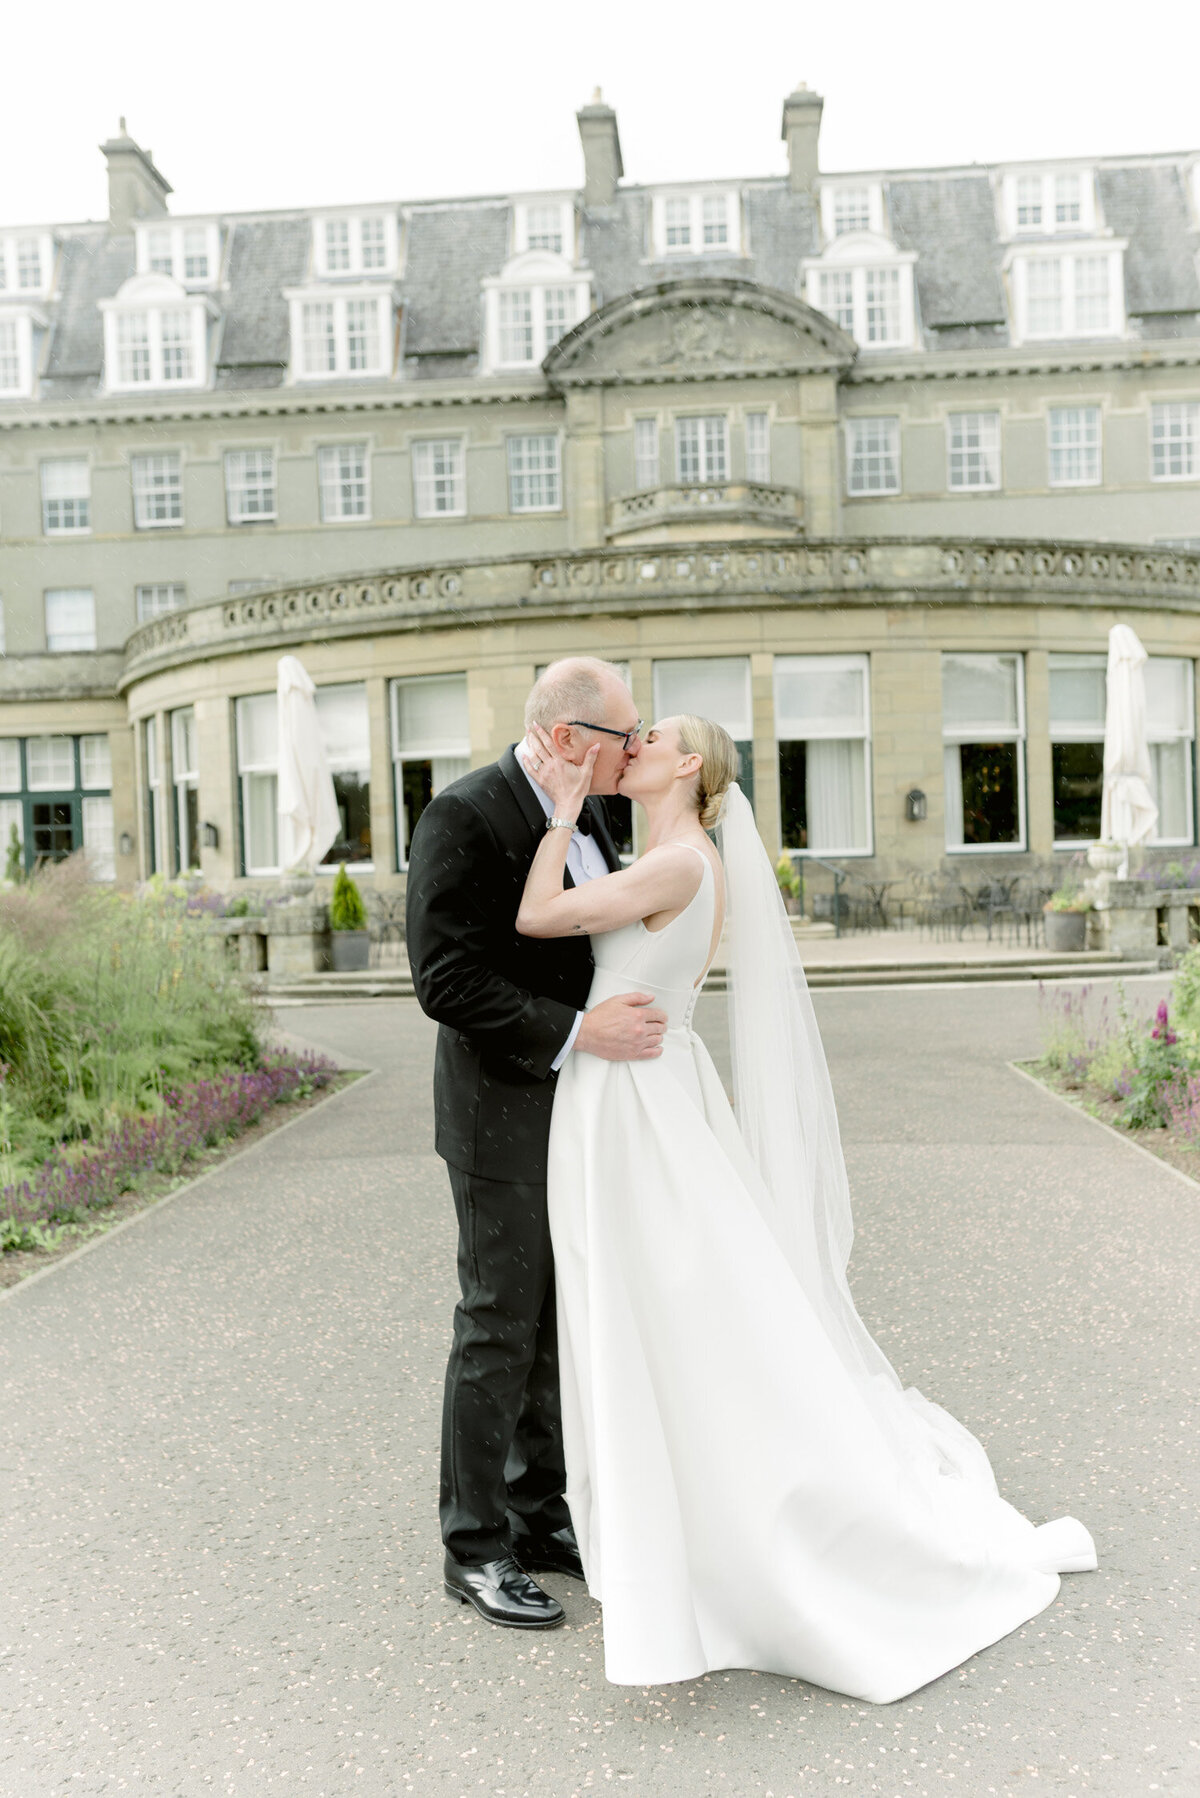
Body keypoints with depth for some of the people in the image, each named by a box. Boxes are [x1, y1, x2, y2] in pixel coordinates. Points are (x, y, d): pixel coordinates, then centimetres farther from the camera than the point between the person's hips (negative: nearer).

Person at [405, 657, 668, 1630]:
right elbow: (447, 982, -24)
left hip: (580, 1106, 8)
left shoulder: (587, 811, 7)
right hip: (505, 1111, -8)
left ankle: (539, 1515, 32)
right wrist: (580, 1033, -26)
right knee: (499, 1328, 3)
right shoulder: (463, 816, -19)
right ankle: (475, 1548, 20)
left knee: (560, 1319, 16)